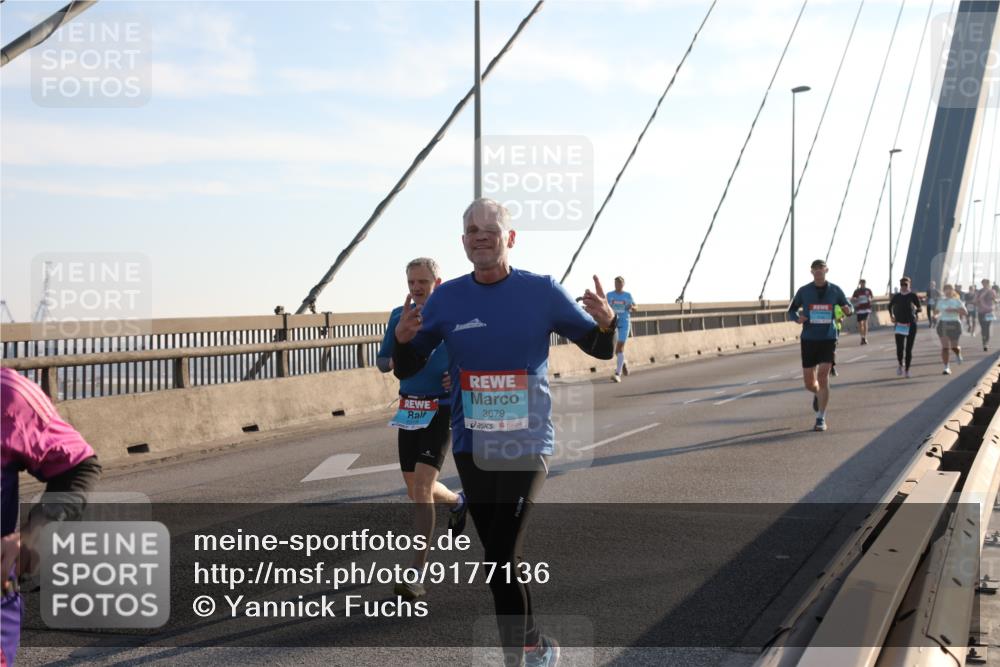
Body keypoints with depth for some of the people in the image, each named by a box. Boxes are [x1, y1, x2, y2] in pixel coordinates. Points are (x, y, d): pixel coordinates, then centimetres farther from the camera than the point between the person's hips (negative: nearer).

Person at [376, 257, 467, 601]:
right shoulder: (399, 316, 7)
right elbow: (382, 361, 13)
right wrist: (395, 361, -11)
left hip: (442, 410, -5)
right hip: (409, 410, 5)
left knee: (422, 488, -15)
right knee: (416, 489, 16)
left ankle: (417, 575, -12)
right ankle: (458, 501, 50)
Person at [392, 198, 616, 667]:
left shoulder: (542, 292, -4)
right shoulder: (446, 299, 1)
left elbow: (600, 350, 3)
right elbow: (406, 370, 7)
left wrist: (606, 322, -20)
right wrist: (403, 340, -16)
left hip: (526, 446, -3)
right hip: (471, 448, 4)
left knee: (501, 562, -12)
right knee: (498, 561, 13)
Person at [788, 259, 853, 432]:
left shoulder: (835, 290, 3)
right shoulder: (804, 291, 1)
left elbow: (847, 306, 16)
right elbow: (791, 311, 10)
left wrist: (848, 310, -9)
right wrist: (797, 318, -13)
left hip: (828, 339, -1)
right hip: (808, 340, 1)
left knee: (823, 376, -15)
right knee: (809, 383, 3)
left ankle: (821, 418, -6)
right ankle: (818, 393, 42)